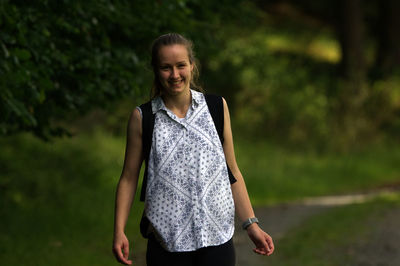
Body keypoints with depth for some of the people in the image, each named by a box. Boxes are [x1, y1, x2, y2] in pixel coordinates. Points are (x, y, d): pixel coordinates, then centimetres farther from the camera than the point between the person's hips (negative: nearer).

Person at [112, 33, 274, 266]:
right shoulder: (142, 118, 2)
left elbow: (232, 172, 10)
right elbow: (129, 178, 5)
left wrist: (251, 225, 6)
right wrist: (119, 231, -3)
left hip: (216, 238, 1)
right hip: (166, 242, -1)